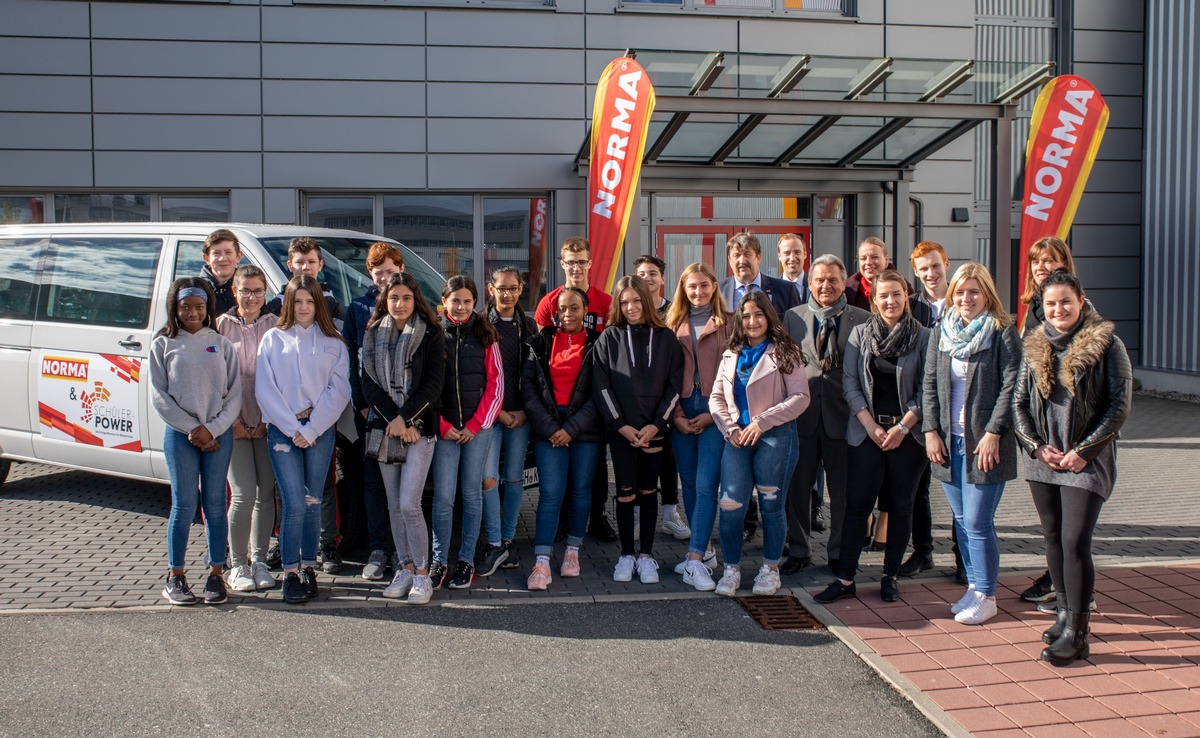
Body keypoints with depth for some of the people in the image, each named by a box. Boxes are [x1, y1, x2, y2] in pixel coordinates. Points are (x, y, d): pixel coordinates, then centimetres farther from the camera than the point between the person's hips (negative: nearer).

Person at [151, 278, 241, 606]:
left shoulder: (221, 344, 9)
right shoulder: (164, 345, 6)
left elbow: (235, 392, 4)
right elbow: (159, 396, 0)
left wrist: (213, 429, -8)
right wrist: (193, 429, -8)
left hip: (219, 434, 1)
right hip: (181, 435, -1)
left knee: (215, 504, 4)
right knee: (184, 505, -1)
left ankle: (216, 575, 12)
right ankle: (175, 578, 11)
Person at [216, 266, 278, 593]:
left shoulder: (274, 326, 7)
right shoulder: (223, 325, 2)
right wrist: (231, 419, -6)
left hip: (268, 422, 2)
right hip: (235, 423, -2)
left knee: (266, 493, 6)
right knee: (244, 494, -7)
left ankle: (259, 560, 17)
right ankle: (238, 565, 6)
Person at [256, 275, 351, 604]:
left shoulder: (332, 342, 8)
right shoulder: (273, 339, 8)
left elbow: (339, 390, 0)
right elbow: (264, 389, 1)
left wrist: (311, 429, -8)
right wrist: (292, 429, -7)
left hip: (320, 429, 1)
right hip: (282, 429, -1)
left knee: (313, 502, 5)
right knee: (294, 503, -9)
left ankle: (309, 568, 15)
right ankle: (290, 573, 0)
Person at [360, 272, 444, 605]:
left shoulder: (431, 335, 0)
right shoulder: (373, 334, 10)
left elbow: (434, 384, -6)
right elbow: (369, 382, 2)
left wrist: (404, 418, -13)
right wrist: (391, 419, -10)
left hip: (419, 427, -4)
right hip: (384, 427, 4)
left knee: (409, 503, -11)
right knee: (394, 505, 8)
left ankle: (422, 573, 0)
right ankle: (404, 568, 18)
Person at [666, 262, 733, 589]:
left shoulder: (728, 324, 3)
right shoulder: (675, 325, 11)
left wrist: (714, 413, -8)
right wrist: (676, 415, -1)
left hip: (715, 411, -3)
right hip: (682, 412, 4)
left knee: (706, 484, -10)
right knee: (689, 483, 8)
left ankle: (695, 561, -10)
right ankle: (705, 550, 22)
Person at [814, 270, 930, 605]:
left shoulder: (923, 337, 1)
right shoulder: (860, 334, 5)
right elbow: (850, 382, 0)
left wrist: (901, 427, -11)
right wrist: (871, 425, -8)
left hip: (907, 434, 0)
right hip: (867, 431, 0)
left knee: (901, 505, 7)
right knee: (857, 504, -2)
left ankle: (890, 575, 19)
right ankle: (845, 578, 4)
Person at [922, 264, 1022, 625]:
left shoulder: (1003, 333, -4)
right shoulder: (941, 332, 10)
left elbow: (1010, 387, -9)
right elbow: (930, 383, 10)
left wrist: (993, 433, -15)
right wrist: (931, 430, 2)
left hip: (984, 442, -5)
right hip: (948, 440, 5)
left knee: (977, 523, -5)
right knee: (962, 521, 11)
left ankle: (986, 596, 9)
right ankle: (974, 586, 24)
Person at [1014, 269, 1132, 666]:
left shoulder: (1106, 345, -4)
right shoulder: (1035, 346, 8)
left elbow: (1119, 406, -6)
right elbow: (1019, 402, 9)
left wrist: (1084, 451, -12)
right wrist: (1037, 446, -4)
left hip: (1087, 462, -4)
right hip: (1043, 460, 5)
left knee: (1075, 543, -8)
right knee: (1053, 539, 11)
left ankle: (1076, 633, -1)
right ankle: (1066, 612, 26)